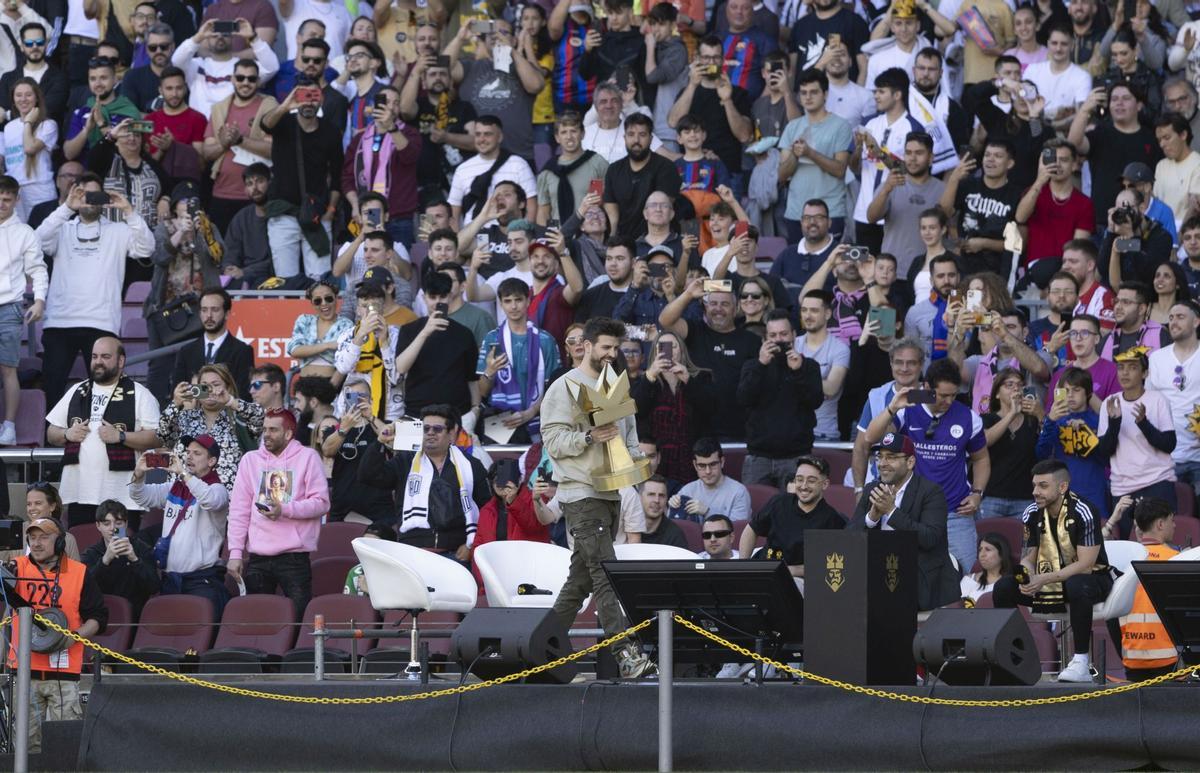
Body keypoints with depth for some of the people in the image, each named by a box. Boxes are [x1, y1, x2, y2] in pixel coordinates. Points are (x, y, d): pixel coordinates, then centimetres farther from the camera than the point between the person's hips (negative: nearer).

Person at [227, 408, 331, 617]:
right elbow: (239, 510, 9)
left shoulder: (308, 458, 4)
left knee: (299, 616, -7)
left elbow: (321, 503, -3)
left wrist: (285, 510, -17)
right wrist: (235, 552, 1)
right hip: (257, 558, 3)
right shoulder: (250, 460, 12)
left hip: (295, 555, -3)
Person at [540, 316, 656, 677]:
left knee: (582, 575, 10)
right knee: (605, 574, -16)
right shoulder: (564, 388, -5)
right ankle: (625, 653, -24)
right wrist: (589, 437, -25)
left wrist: (633, 454, 6)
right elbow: (553, 440, -11)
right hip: (582, 494, -8)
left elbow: (628, 431, 27)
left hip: (611, 492, 8)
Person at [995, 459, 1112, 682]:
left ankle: (1081, 662, -36)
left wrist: (1044, 579, -33)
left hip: (1091, 578, -6)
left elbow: (1085, 564, -25)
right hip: (1050, 581, 6)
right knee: (1003, 587, -14)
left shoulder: (1083, 513, -20)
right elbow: (1028, 558, 5)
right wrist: (1027, 577, -21)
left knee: (1077, 586, -41)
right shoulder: (1032, 514, -2)